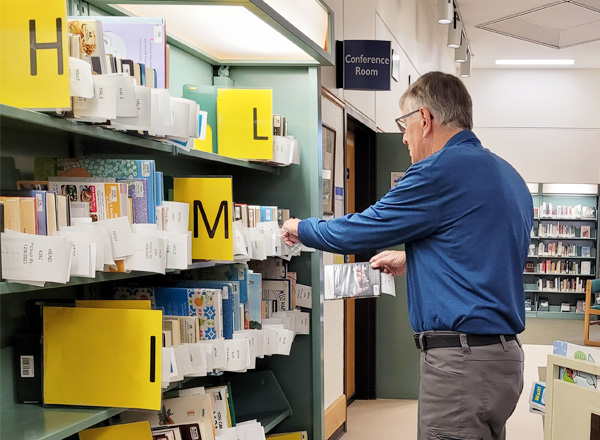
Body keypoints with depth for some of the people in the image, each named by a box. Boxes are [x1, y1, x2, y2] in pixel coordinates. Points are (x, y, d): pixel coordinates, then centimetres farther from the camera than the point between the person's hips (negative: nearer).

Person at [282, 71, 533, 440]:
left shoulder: (442, 170, -15)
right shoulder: (508, 175, 14)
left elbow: (358, 232, -9)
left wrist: (300, 228, 9)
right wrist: (411, 261, 30)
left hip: (461, 364, -10)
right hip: (503, 354, 10)